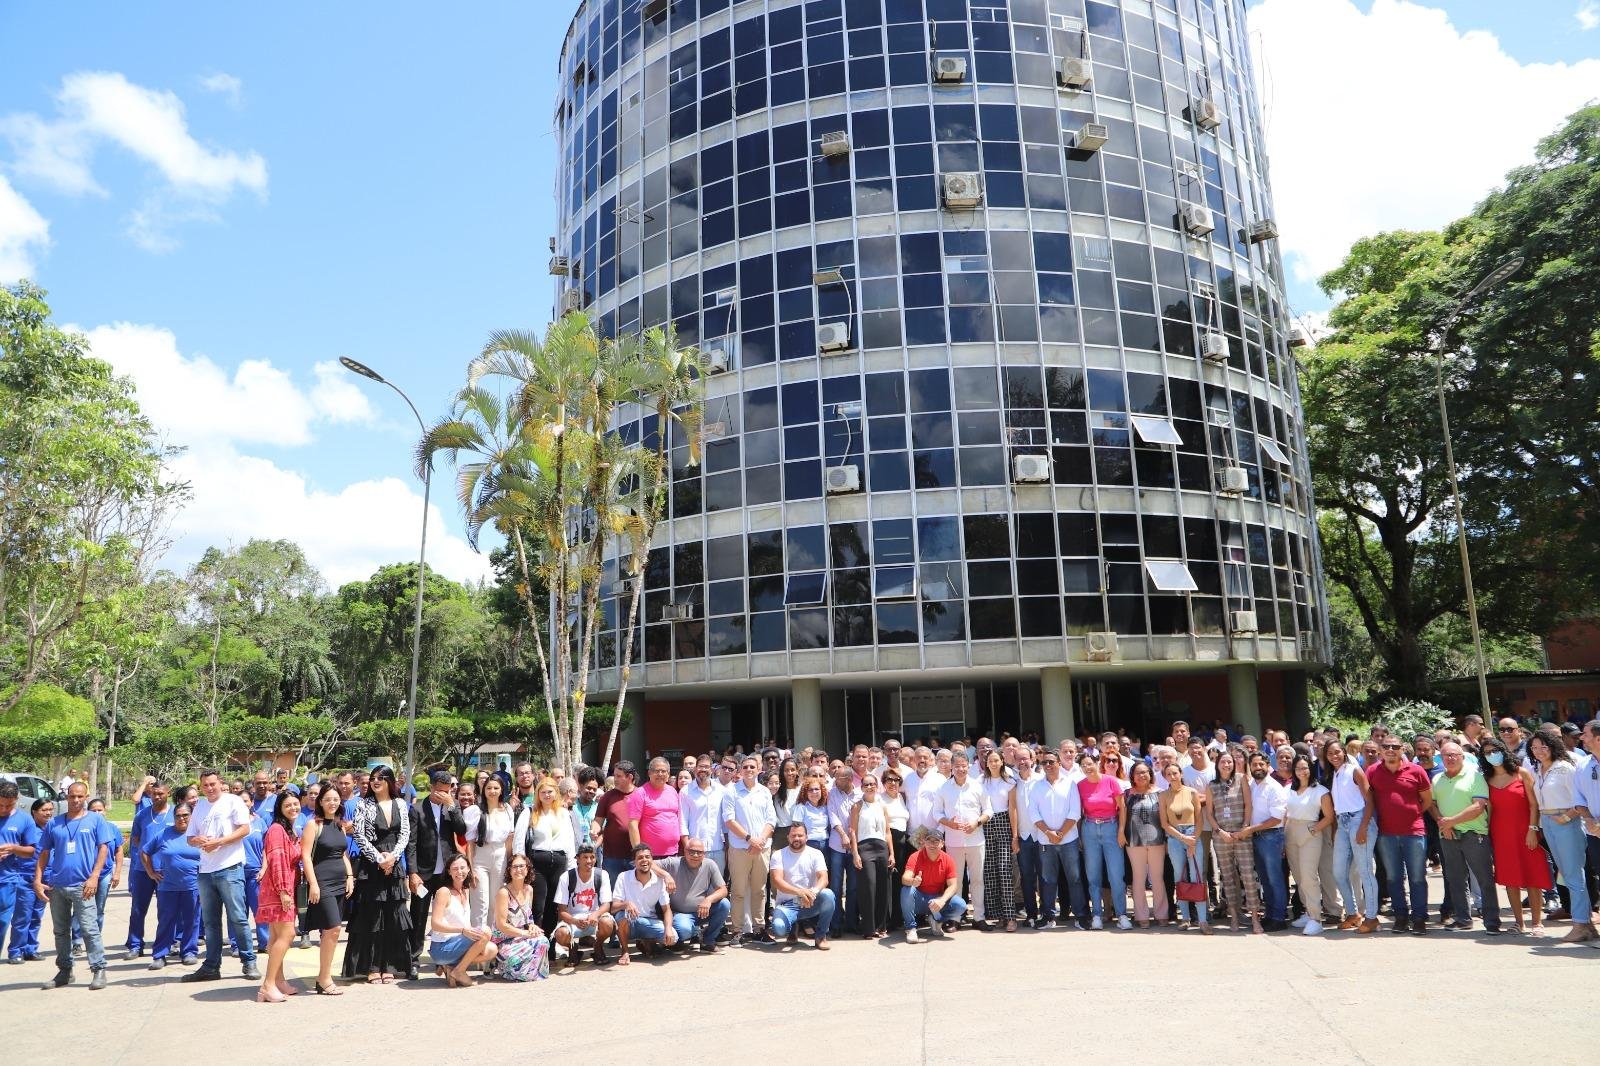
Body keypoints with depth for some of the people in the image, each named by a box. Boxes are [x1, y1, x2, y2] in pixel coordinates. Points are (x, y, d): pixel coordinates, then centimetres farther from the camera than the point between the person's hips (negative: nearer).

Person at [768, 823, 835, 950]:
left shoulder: (815, 854, 3)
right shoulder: (778, 855, 0)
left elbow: (823, 878, -11)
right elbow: (777, 881, -14)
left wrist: (814, 891, -34)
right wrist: (799, 892, -32)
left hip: (811, 903, 1)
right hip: (787, 904, -1)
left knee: (828, 894, -31)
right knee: (778, 927, -32)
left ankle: (821, 936, -7)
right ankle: (793, 928, 9)